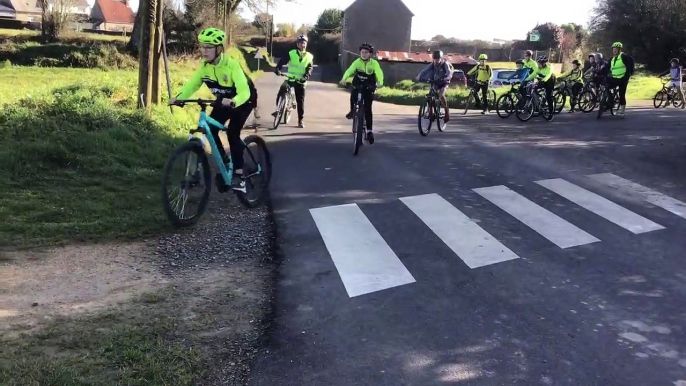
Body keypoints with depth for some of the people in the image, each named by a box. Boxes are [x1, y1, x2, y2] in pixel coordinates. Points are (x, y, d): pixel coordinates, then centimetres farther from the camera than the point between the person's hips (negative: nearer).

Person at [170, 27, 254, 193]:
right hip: (224, 101, 6)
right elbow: (192, 84, -17)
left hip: (243, 99, -6)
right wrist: (178, 97, -35)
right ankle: (225, 164, 8)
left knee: (232, 132, -22)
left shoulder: (232, 64, -33)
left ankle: (239, 176, -15)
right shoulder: (205, 66, -15)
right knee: (210, 129, -10)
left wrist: (232, 102, -62)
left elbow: (244, 92, -42)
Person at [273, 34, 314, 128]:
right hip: (290, 78, 0)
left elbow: (309, 69, -5)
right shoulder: (291, 53, 0)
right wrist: (277, 69, -27)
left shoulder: (309, 57, 3)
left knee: (300, 101, 0)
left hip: (300, 81, 0)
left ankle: (300, 120, 7)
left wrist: (306, 76, -25)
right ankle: (278, 109, 0)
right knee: (281, 93, -21)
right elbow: (282, 61, -8)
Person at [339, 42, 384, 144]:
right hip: (357, 85, 2)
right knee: (353, 95, -29)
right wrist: (344, 78, -41)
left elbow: (379, 73, -26)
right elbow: (350, 70, -21)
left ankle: (369, 131, -2)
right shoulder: (357, 62, -9)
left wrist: (380, 82, -47)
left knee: (367, 109, -7)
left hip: (368, 88, -2)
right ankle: (352, 110, 3)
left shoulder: (374, 63, -13)